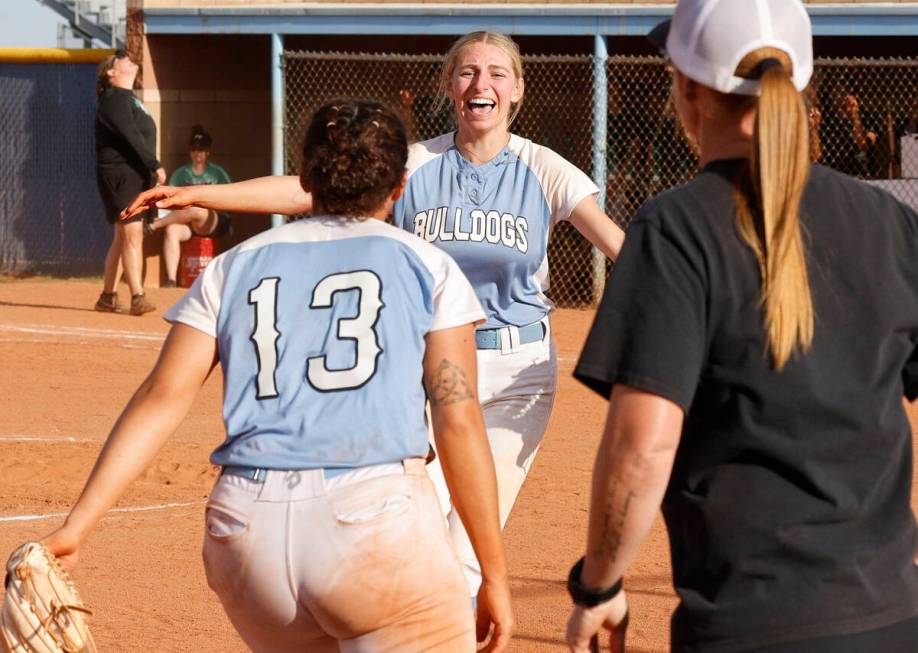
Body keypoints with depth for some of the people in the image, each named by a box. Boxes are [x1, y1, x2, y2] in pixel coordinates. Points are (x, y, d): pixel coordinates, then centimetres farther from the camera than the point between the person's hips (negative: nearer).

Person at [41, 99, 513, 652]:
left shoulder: (234, 267, 18)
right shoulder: (428, 268, 11)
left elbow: (161, 399, 6)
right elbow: (459, 422, 3)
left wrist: (75, 527, 1)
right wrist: (495, 575, 5)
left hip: (244, 528, 4)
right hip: (379, 518, -4)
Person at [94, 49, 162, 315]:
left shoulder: (129, 98, 20)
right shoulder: (114, 100, -11)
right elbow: (131, 136, -20)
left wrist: (151, 170, 13)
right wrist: (155, 165, -23)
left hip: (137, 174, 10)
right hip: (119, 173, -10)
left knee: (123, 237, 12)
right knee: (132, 235, -13)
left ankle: (107, 297, 18)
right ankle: (137, 298, -17)